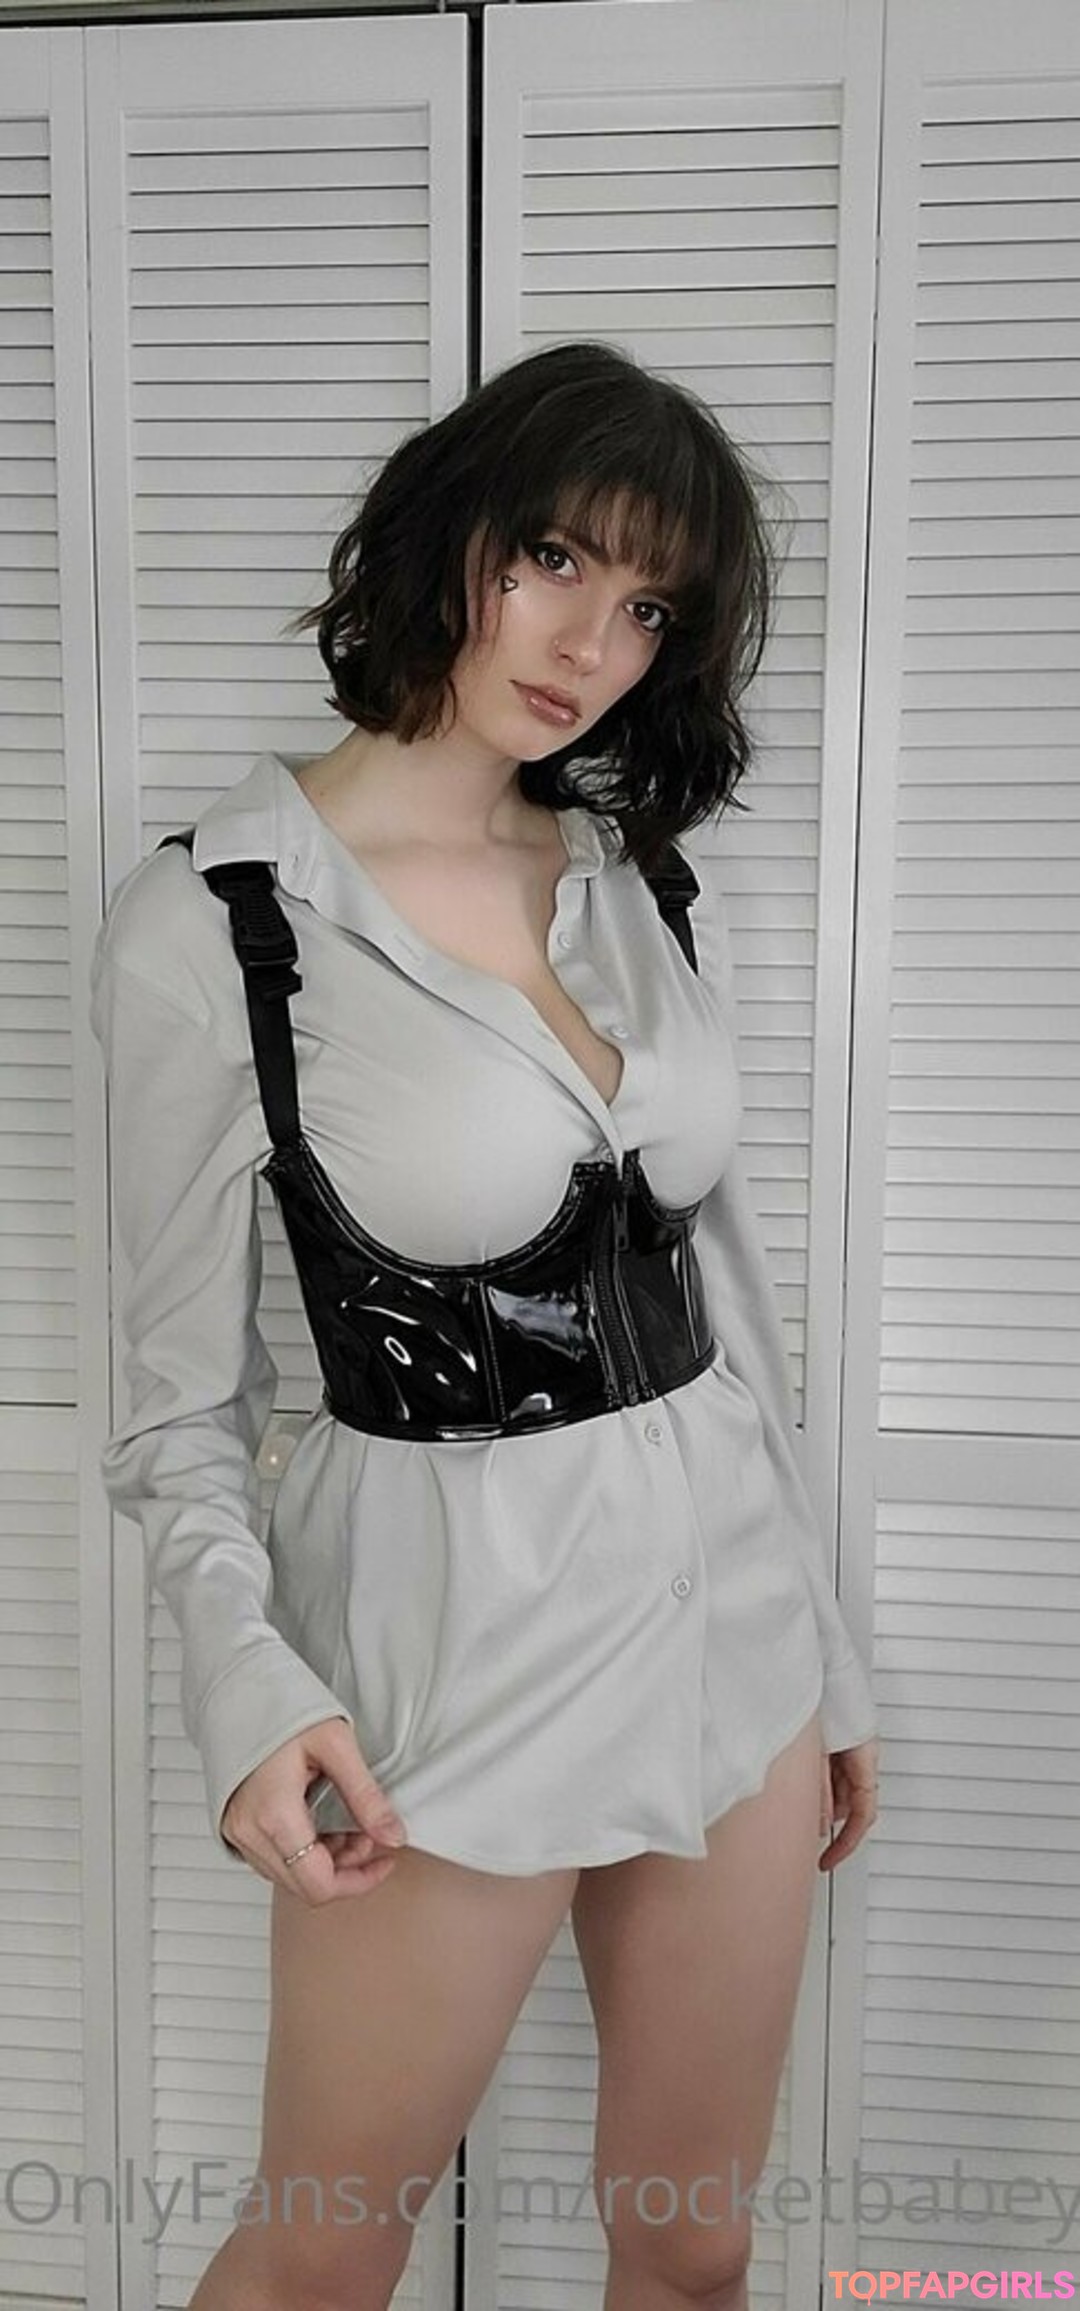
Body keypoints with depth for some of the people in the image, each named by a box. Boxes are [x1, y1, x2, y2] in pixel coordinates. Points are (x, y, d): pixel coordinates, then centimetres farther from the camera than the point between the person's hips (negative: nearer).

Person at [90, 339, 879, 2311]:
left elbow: (730, 1288, 10)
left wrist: (826, 1651, 14)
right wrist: (250, 1686, -23)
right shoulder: (210, 926, -11)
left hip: (725, 1597, 5)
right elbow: (183, 1403, -6)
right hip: (451, 1631, -4)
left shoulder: (654, 888, 4)